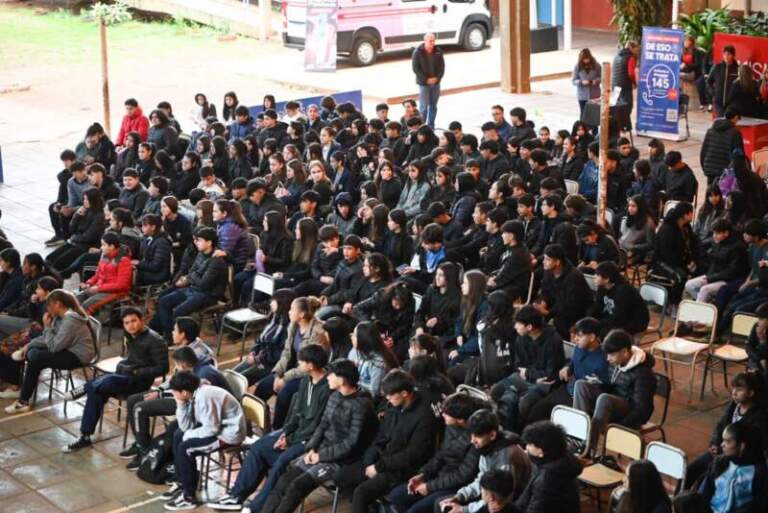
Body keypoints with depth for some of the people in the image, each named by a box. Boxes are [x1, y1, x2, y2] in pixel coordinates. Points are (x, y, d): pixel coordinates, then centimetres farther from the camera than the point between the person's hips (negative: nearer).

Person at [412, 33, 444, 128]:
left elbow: (442, 66, 7)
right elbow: (415, 69, -9)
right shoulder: (418, 52, -8)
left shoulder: (438, 51, 3)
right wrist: (426, 79, -13)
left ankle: (431, 126, 19)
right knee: (424, 106, -7)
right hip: (424, 83, -4)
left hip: (436, 82, 4)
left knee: (433, 106, 10)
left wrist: (437, 78, -8)